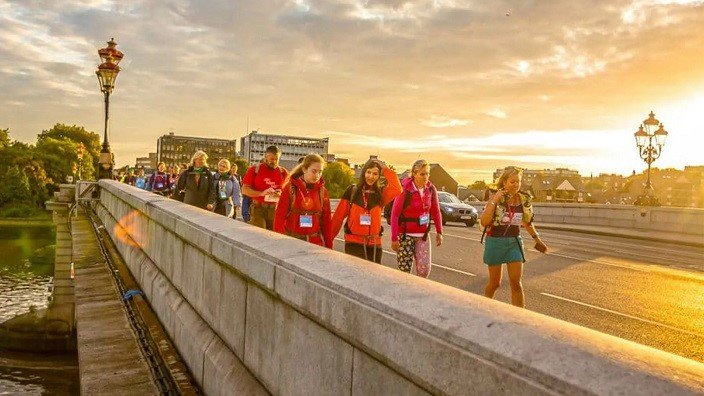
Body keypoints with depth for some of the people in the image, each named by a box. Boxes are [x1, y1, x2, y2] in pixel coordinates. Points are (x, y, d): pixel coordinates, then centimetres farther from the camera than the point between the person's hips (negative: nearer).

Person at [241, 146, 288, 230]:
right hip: (258, 208, -2)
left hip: (276, 209, 2)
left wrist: (281, 193, -10)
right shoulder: (255, 169, 2)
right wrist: (262, 193, -17)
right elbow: (244, 190, -1)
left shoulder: (283, 172, 10)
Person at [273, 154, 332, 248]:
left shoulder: (322, 191, 4)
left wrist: (329, 247, 5)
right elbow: (279, 217, -2)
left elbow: (326, 221, 7)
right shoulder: (290, 188, -3)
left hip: (315, 243, 2)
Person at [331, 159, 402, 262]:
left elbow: (397, 189, -16)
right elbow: (339, 216, 0)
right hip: (354, 242, -3)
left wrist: (385, 169, -10)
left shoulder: (381, 193, 5)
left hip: (374, 243, 3)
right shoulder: (352, 190, 0)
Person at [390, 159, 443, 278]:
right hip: (406, 235, -4)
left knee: (425, 269, 0)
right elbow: (395, 214, -13)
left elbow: (436, 211, 11)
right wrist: (394, 238, -15)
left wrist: (439, 232, 6)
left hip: (423, 235, 4)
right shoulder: (404, 189, -13)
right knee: (405, 270, -2)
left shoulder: (431, 189, 0)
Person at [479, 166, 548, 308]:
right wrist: (494, 200, -25)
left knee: (516, 283, -3)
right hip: (495, 242, -3)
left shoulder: (524, 199, 0)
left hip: (514, 242, 3)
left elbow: (527, 221, 17)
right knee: (495, 283, 8)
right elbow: (484, 222, -24)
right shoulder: (496, 198, -12)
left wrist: (537, 238, 21)